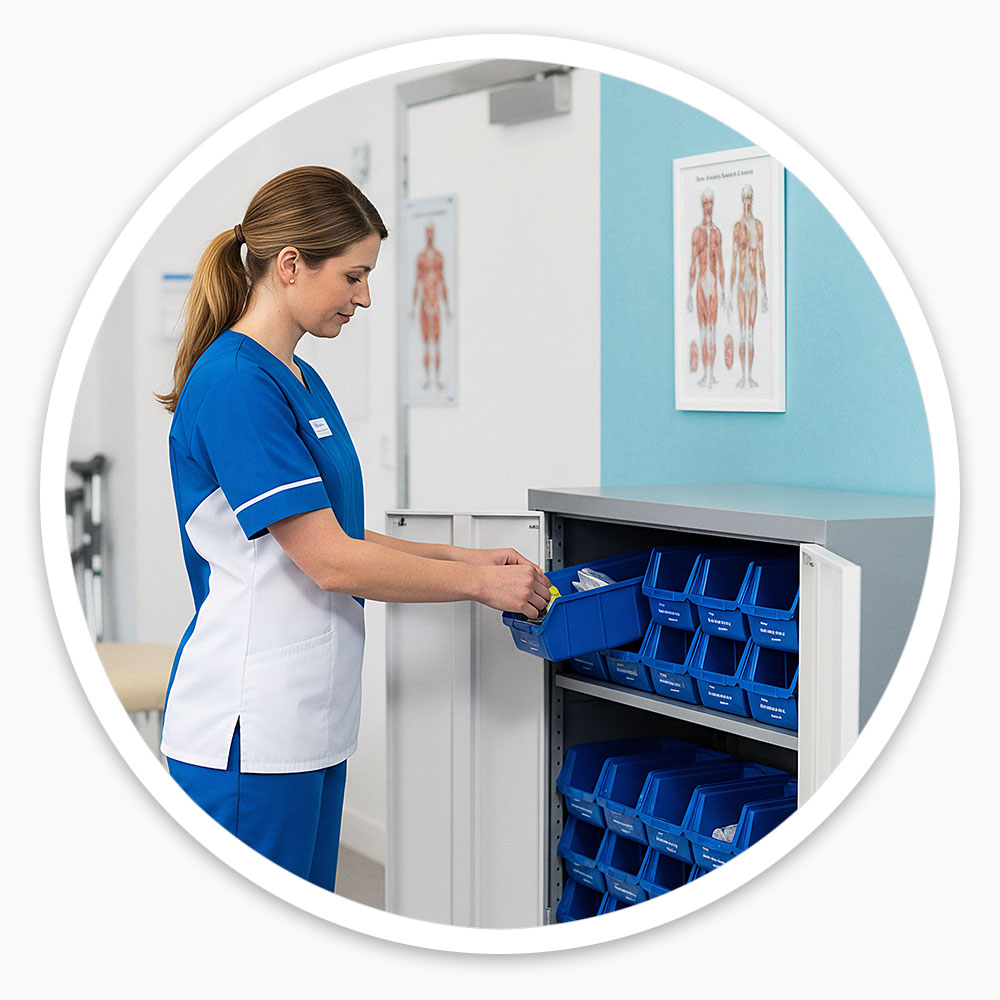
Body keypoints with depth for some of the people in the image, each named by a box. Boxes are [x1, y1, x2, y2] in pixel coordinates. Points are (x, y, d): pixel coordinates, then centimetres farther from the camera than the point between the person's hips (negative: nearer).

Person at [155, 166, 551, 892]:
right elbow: (330, 561, -19)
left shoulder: (300, 381, 14)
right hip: (248, 730, -9)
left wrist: (466, 557, 10)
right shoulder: (234, 383, -17)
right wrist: (479, 583, -8)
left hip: (308, 721, 9)